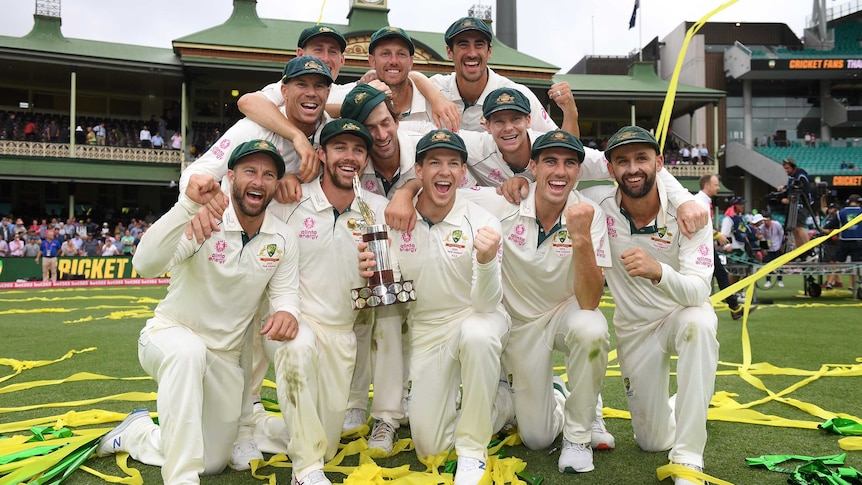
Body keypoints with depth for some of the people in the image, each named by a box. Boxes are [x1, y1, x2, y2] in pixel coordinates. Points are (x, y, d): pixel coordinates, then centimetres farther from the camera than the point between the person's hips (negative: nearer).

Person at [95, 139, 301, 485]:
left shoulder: (283, 238, -7)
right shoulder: (203, 219, -22)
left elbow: (284, 290, -5)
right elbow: (146, 265, -36)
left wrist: (286, 311, -30)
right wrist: (188, 205, -48)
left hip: (225, 358, 5)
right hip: (170, 334, -5)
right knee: (188, 351, -43)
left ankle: (137, 432, 38)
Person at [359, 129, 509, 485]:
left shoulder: (482, 223, -15)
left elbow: (486, 305, -21)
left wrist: (486, 262, -41)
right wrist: (370, 274, -26)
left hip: (478, 319, -2)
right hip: (425, 332, 3)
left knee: (477, 333, -40)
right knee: (429, 447, -2)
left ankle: (473, 450, -17)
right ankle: (487, 403, 31)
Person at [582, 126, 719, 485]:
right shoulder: (597, 204, -17)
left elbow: (698, 291, -31)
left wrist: (658, 271, -52)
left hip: (683, 312, -1)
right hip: (633, 326, 2)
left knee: (698, 321, -40)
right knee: (653, 441, 4)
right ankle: (671, 406, 43)